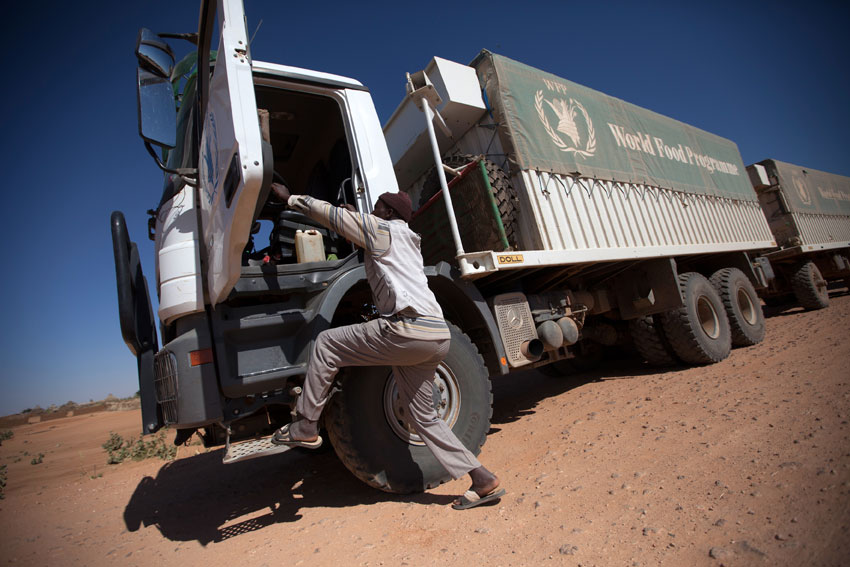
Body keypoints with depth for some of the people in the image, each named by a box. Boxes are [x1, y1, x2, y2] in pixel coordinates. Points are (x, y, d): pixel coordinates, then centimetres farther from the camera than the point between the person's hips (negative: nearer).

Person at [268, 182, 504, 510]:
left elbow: (332, 215, 6)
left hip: (408, 330, -9)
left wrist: (290, 198, 18)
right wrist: (354, 219, 46)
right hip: (438, 336, 9)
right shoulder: (407, 240, 30)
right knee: (424, 416, 16)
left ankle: (304, 428, 11)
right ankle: (483, 482, 20)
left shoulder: (383, 230, 5)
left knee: (326, 343, 6)